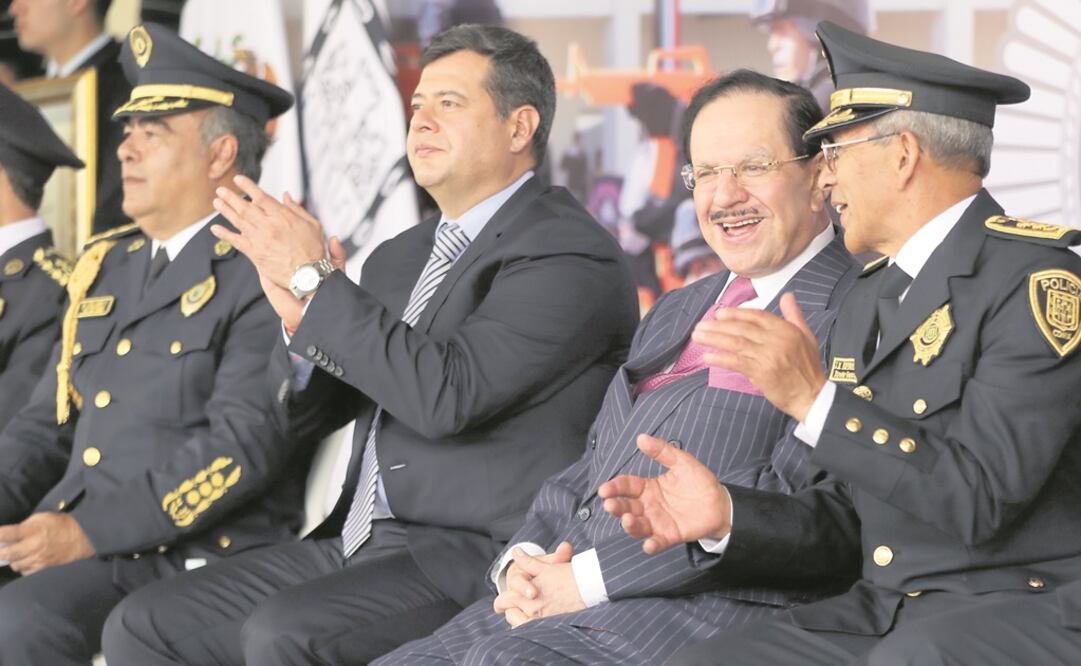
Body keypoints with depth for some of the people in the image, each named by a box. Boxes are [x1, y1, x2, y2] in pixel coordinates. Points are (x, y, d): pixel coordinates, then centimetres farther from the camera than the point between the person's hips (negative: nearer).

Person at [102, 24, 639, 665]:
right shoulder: (401, 258, 18)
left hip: (475, 559, -9)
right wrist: (301, 317, -4)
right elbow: (306, 411, 19)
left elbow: (445, 394, -23)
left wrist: (315, 280, -15)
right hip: (358, 542, 9)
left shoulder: (571, 257, -10)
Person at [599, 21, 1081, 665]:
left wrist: (817, 398, -21)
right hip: (883, 610, 7)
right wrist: (727, 514, -4)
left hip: (1022, 608, -7)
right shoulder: (870, 299, 15)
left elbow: (982, 498, -20)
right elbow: (853, 520, 15)